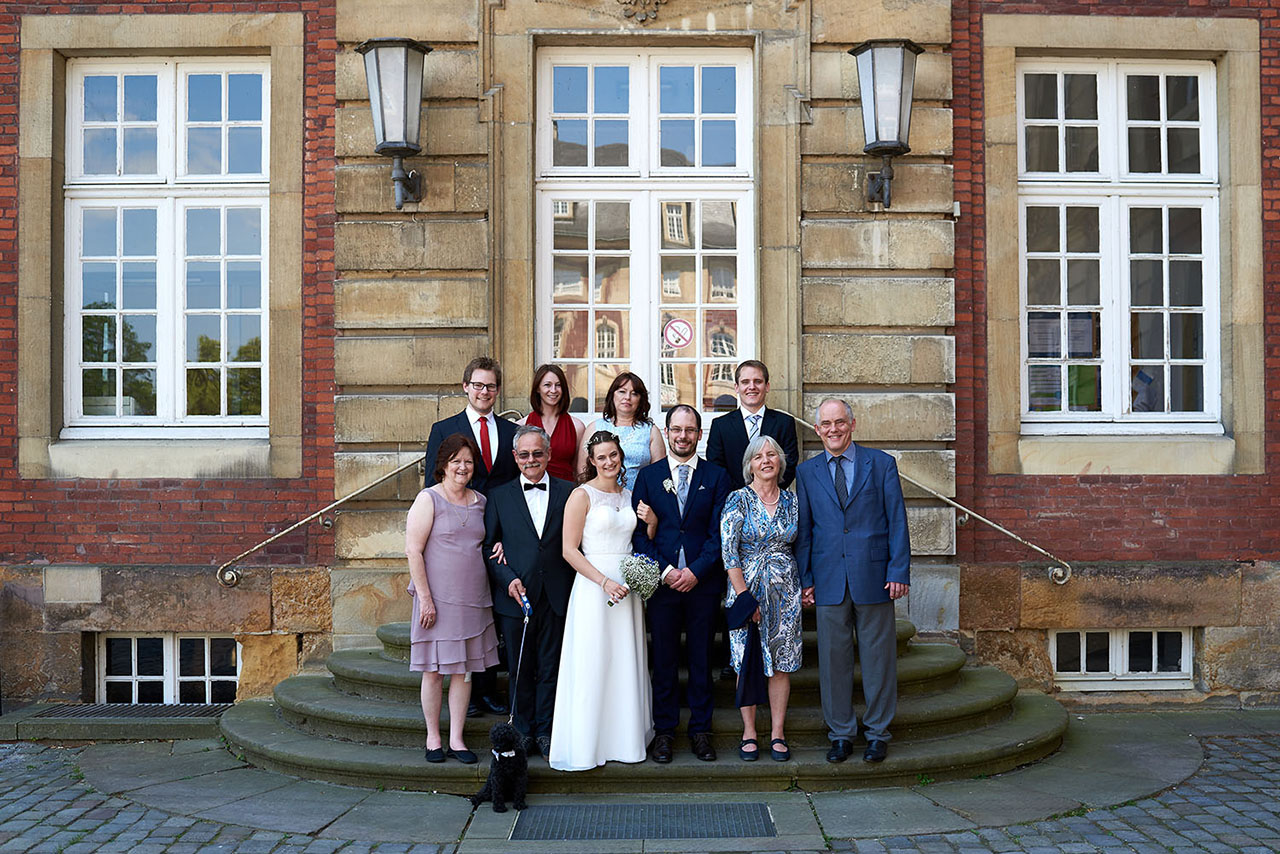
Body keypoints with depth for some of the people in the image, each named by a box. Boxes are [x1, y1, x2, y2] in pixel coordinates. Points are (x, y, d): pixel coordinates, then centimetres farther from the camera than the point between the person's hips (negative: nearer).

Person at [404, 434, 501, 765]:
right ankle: (433, 738, 17)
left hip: (472, 599, 5)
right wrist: (425, 597, -14)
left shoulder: (480, 501, 10)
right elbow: (413, 550, -10)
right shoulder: (429, 499, -6)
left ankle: (456, 739, 16)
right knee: (434, 670, 3)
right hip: (438, 598, -5)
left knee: (464, 669, 7)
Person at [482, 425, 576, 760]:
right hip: (515, 596, 0)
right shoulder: (499, 496, 5)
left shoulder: (568, 493, 5)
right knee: (520, 669, 8)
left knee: (551, 667, 7)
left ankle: (545, 730, 20)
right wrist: (508, 579, -10)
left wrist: (575, 592, -6)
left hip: (556, 597, 0)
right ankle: (523, 730, 21)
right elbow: (488, 546, 5)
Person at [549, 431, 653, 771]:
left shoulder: (630, 496, 13)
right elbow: (569, 550, -11)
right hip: (592, 586, -6)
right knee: (592, 664, -3)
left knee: (626, 663, 10)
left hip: (627, 586, 6)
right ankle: (585, 744, 7)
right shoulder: (582, 495, -5)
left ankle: (625, 739, 21)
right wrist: (605, 582, -18)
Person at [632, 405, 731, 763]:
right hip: (661, 581, 0)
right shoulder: (648, 475, 7)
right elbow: (639, 531, 2)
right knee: (664, 660, 6)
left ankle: (700, 730, 18)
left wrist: (695, 571, -11)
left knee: (701, 659, 7)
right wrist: (664, 570, -9)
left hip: (703, 582, 0)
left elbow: (719, 532, -1)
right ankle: (664, 731, 17)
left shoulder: (716, 476, 5)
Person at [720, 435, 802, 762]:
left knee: (781, 662, 5)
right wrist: (744, 596, -14)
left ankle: (777, 733, 14)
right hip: (746, 587, -3)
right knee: (747, 663, 2)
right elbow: (728, 551, -10)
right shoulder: (738, 499, -5)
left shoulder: (792, 501, 6)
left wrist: (804, 587, 5)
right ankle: (749, 733, 13)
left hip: (785, 591, 3)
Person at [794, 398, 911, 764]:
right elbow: (803, 528, 10)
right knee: (833, 658, 6)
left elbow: (897, 520, 1)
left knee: (878, 656, 5)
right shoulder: (806, 472, 9)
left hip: (873, 576, -1)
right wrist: (805, 578, 4)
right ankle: (841, 733, 18)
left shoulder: (881, 464, 4)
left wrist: (899, 571, -6)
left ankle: (877, 732, 19)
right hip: (829, 579, 2)